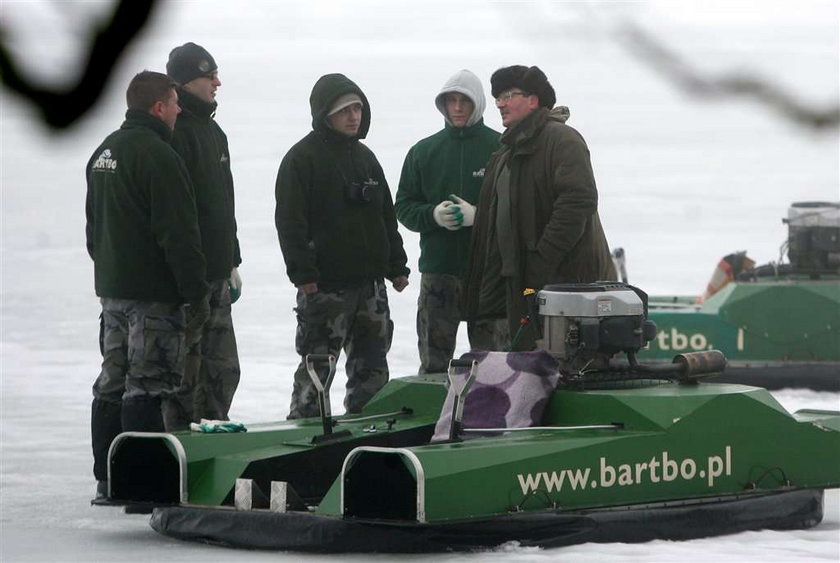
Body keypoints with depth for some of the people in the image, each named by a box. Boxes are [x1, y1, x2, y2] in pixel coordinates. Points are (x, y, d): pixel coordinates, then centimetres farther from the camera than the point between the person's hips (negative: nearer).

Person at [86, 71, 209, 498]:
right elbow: (178, 233, -19)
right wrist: (196, 293, -16)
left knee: (113, 383, 13)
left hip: (110, 286, 9)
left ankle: (107, 478, 17)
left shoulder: (103, 153, 15)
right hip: (153, 293, -9)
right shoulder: (157, 156, -16)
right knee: (147, 385, -8)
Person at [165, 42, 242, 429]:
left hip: (216, 274, 10)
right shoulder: (176, 132, -13)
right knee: (186, 370, -5)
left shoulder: (212, 131, 18)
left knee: (222, 370, 13)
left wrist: (232, 263, 24)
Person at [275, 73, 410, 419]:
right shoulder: (302, 158, -7)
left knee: (371, 365, 10)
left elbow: (386, 216, 21)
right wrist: (303, 273, -19)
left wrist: (397, 266, 17)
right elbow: (290, 221, -12)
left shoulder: (365, 157, 15)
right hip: (325, 285, -7)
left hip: (370, 282, 7)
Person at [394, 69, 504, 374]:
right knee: (433, 357, 5)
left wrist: (478, 214, -18)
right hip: (437, 270, 3)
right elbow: (404, 206, 10)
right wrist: (433, 215, -10)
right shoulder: (423, 152, 11)